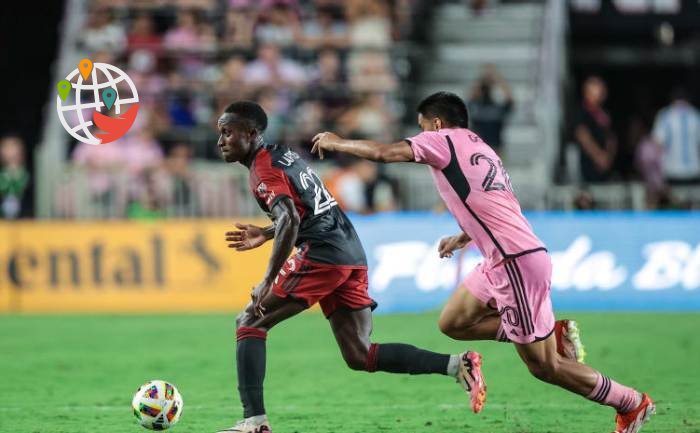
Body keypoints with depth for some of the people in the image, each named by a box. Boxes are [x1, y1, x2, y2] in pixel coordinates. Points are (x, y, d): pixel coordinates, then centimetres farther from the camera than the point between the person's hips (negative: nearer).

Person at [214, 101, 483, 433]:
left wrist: (268, 281, -22)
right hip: (353, 255, 9)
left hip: (322, 256, -9)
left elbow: (290, 221, -21)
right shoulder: (282, 155, 22)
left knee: (250, 322, 0)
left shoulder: (263, 170, -7)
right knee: (360, 357, 7)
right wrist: (265, 234, 31)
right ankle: (457, 365, -4)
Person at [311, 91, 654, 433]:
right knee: (452, 323, 14)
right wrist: (464, 236, 34)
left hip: (517, 261, -9)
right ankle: (552, 334, 10)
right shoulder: (478, 148, 20)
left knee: (543, 365, -2)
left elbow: (383, 152, -13)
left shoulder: (444, 140, -6)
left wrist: (336, 143, 3)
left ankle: (633, 405, 7)